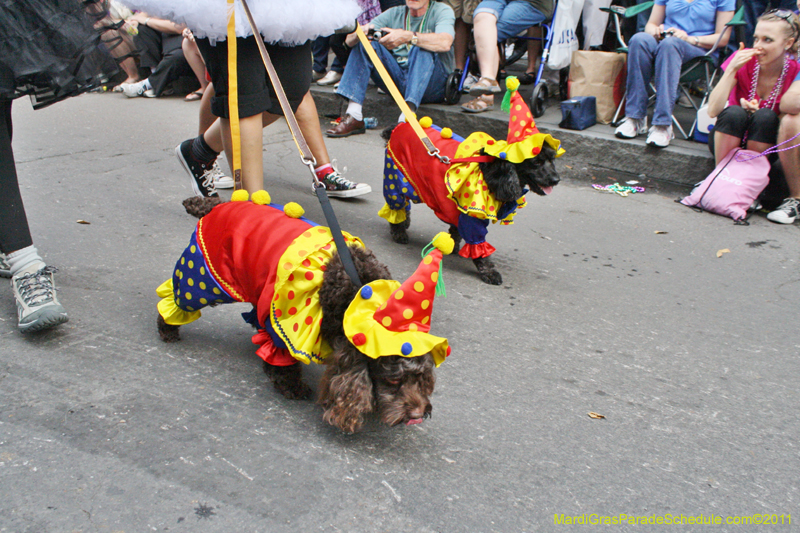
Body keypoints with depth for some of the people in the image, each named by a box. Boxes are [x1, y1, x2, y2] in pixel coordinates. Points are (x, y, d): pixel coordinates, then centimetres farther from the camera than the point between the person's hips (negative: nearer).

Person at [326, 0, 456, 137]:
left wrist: (407, 36, -35)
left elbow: (445, 43, -26)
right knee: (364, 44, -8)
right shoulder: (394, 13, 10)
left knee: (422, 48, -30)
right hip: (398, 80, 4)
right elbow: (349, 40, 2)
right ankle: (354, 117, -21)